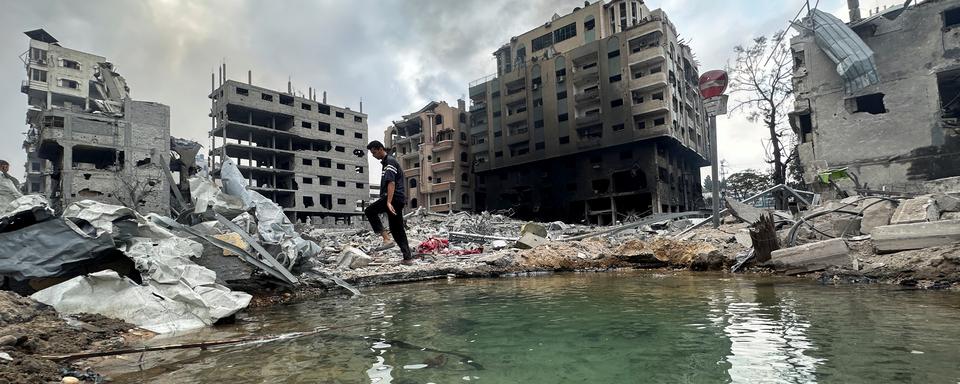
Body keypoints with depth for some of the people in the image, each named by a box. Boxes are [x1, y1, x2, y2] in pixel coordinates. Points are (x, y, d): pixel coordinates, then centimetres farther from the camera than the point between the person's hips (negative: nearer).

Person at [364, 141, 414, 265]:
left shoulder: (390, 162, -8)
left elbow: (391, 183, -21)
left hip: (394, 197, -10)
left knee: (369, 211, -7)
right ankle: (408, 258, 10)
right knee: (397, 229, 10)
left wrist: (388, 202, -30)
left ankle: (387, 239, -16)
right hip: (399, 199, 10)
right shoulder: (386, 162, 25)